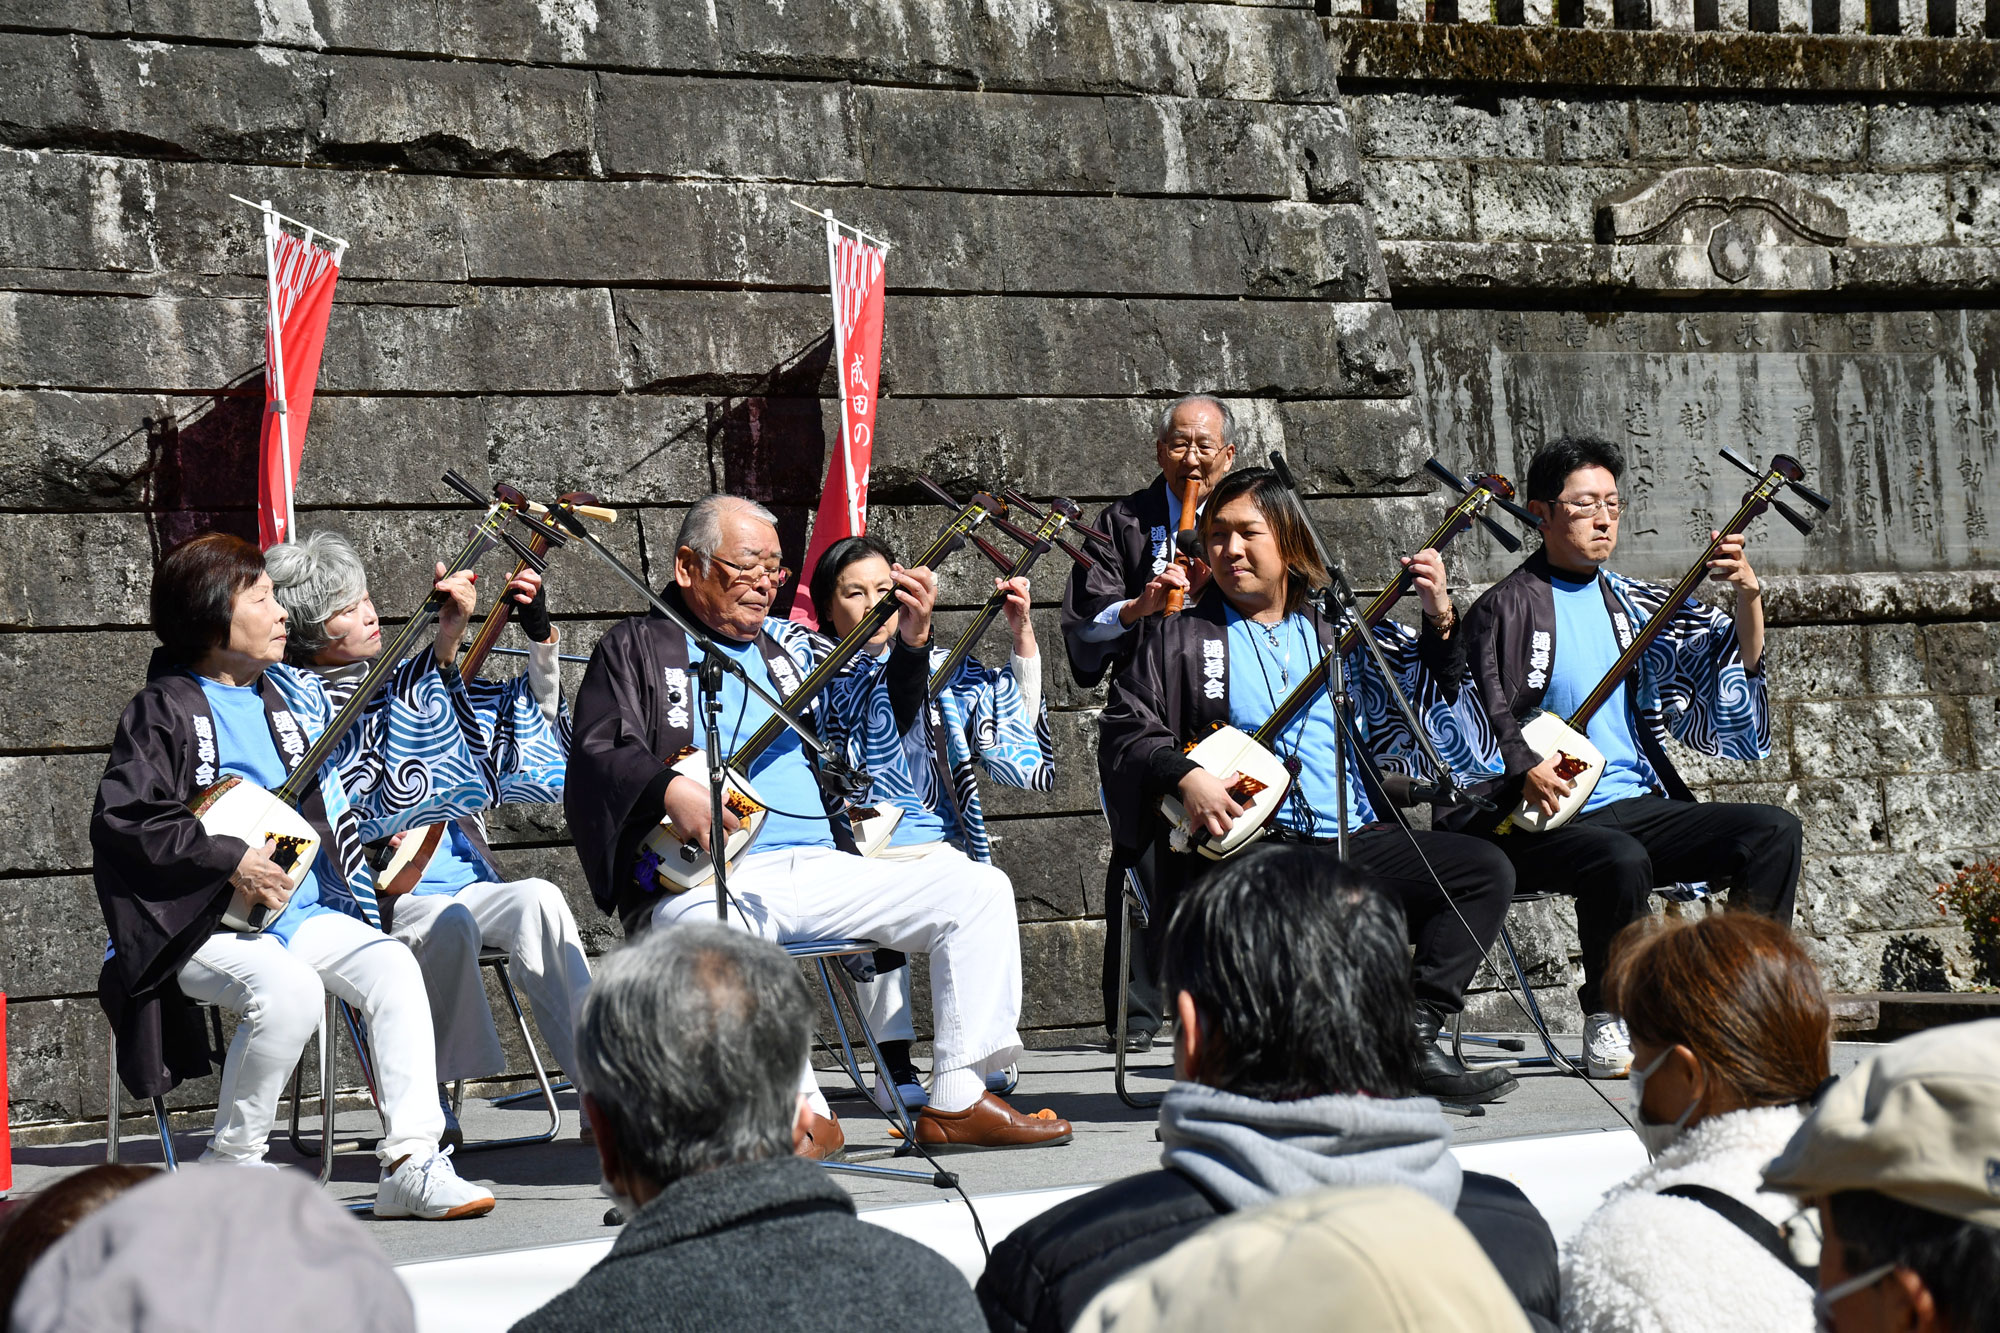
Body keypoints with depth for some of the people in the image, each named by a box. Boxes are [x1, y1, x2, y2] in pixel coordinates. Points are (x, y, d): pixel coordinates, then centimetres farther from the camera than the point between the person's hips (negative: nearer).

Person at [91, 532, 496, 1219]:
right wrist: (230, 859, -17)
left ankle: (410, 1164, -22)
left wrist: (445, 642, 15)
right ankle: (227, 1165, -13)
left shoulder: (294, 693, 15)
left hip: (305, 910, 6)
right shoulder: (163, 710, -3)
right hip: (204, 925, -6)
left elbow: (380, 737, 23)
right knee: (290, 990, -34)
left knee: (393, 968, -21)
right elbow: (118, 820, -12)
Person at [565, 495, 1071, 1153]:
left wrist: (911, 643, 1)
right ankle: (803, 1112, -23)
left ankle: (957, 1102, -6)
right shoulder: (637, 647, 10)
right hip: (703, 880, -6)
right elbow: (596, 755, -4)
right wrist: (671, 789, -22)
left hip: (820, 870, 6)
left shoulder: (793, 646, 23)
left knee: (979, 888, -7)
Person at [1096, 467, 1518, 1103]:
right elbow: (1124, 729, 3)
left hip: (1356, 837, 5)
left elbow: (1422, 700, 23)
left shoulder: (1332, 635, 22)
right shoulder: (1183, 638, 12)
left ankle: (1415, 1033, -15)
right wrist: (1186, 775, -15)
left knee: (1485, 870, -12)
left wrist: (1439, 624, 7)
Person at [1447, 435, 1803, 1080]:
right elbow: (1470, 724, -7)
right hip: (1546, 820, -6)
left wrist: (1748, 597, -3)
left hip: (1643, 806, 6)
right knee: (1621, 860, -37)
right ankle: (1606, 1024, -17)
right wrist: (1523, 768, -24)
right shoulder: (1507, 608, 1)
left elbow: (1741, 664, 13)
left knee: (1774, 830, -14)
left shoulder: (1637, 603, 17)